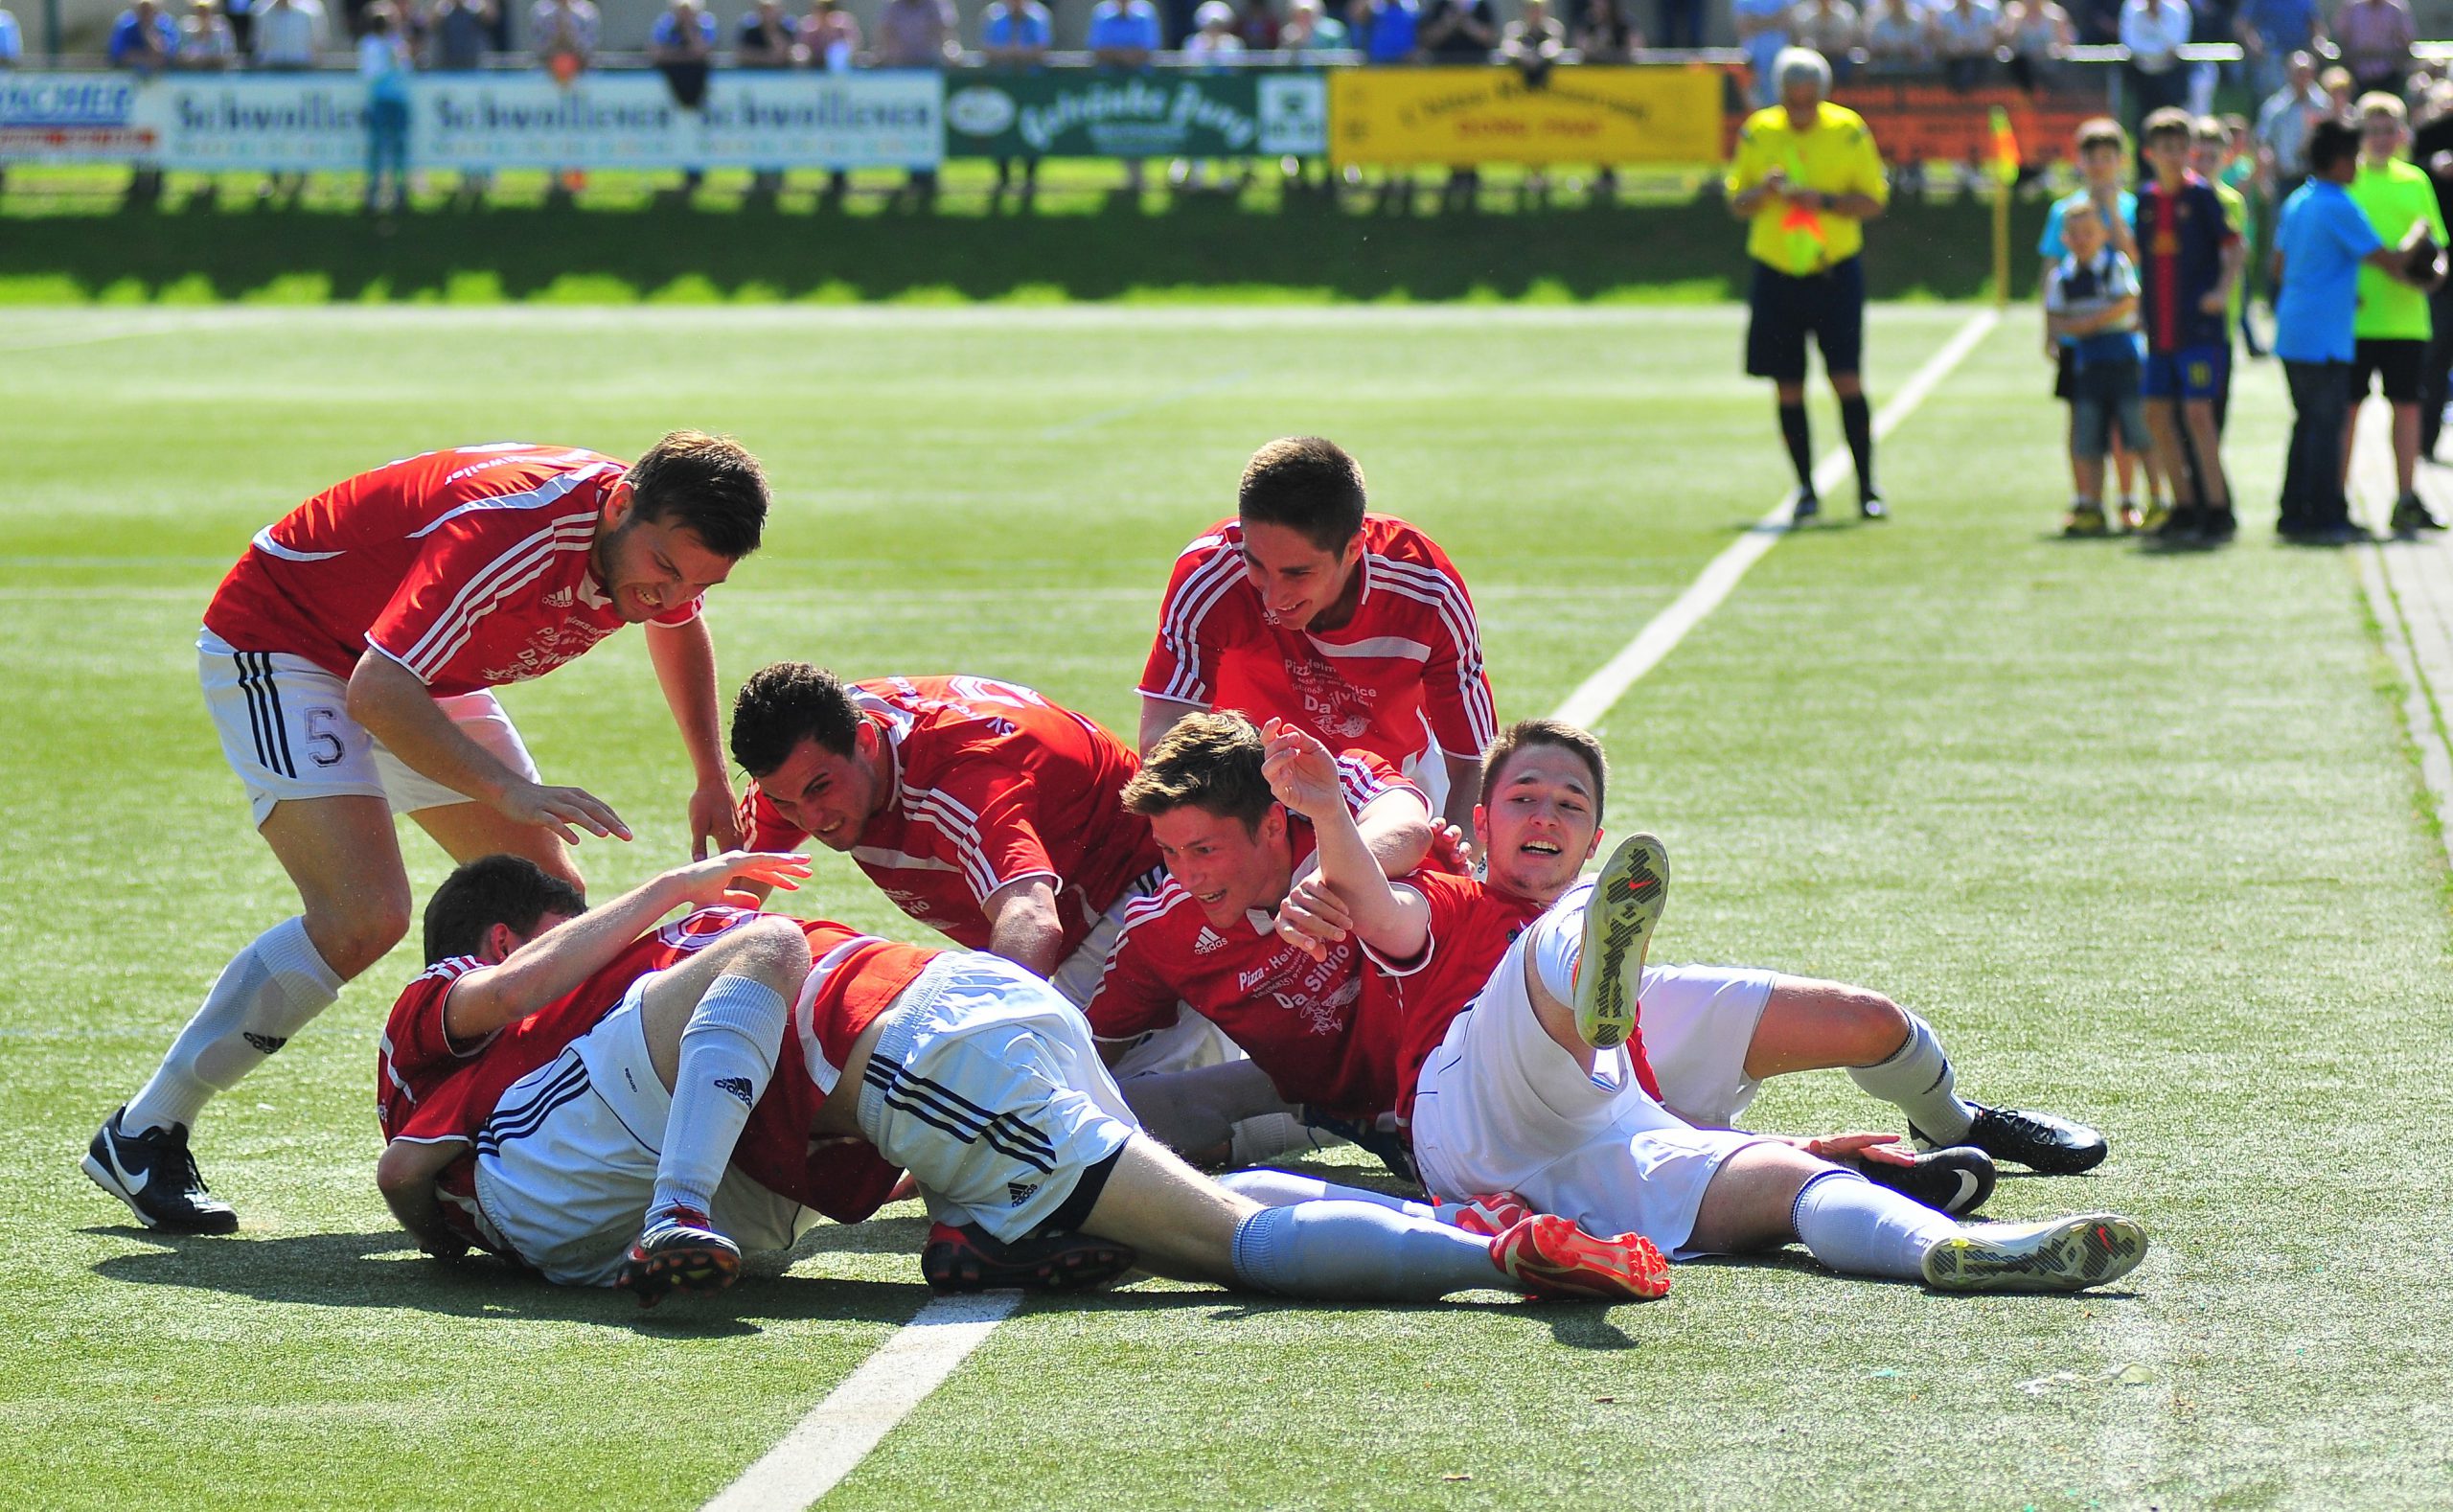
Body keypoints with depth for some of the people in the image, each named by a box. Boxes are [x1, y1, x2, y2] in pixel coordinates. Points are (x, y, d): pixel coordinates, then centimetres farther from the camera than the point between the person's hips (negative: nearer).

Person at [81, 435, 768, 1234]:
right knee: (363, 913, -25)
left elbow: (677, 622, 16)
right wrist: (510, 791, -49)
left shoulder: (661, 540, -12)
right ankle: (143, 1135, -15)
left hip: (424, 673, 9)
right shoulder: (512, 527, -38)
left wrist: (712, 778, 15)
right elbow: (376, 693, -43)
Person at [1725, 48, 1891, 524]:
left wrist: (1824, 199, -18)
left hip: (1835, 271, -2)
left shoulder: (1849, 131, -3)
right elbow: (1737, 203, 8)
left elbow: (1873, 201, -2)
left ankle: (1867, 489, -2)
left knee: (1847, 378, -9)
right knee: (1788, 389, 2)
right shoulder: (1757, 133, 3)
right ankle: (1806, 490, 13)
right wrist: (1762, 192, -14)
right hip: (1776, 274, 2)